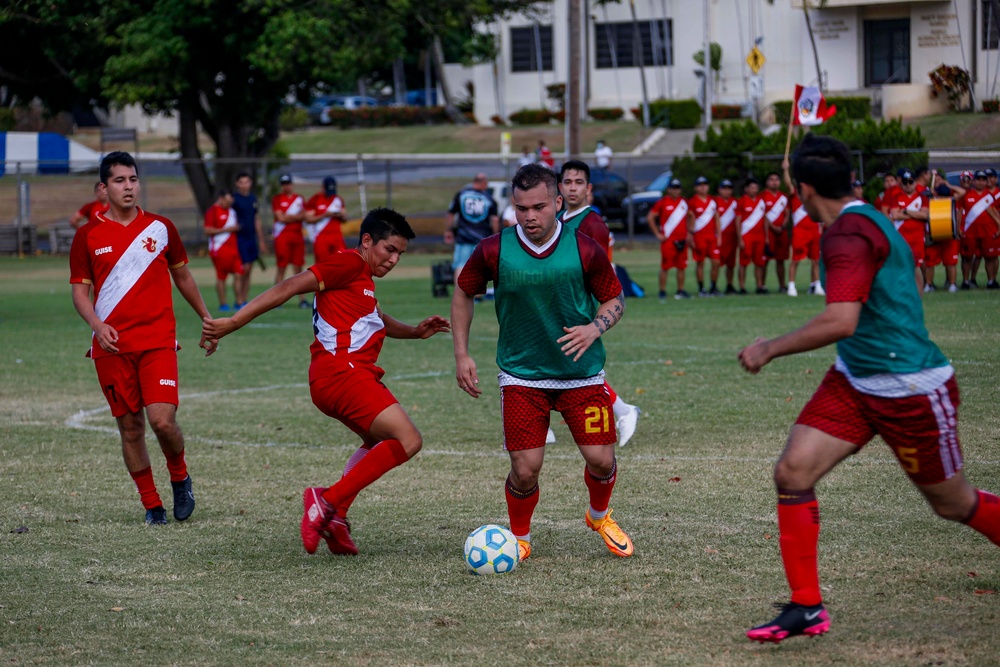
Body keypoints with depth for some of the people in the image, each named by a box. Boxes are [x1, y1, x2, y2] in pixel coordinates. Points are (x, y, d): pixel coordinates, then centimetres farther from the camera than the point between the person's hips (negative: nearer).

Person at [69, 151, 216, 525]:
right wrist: (97, 326, -15)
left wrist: (207, 321, 23)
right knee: (130, 426, 3)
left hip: (158, 342, -1)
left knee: (162, 420, -15)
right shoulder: (88, 236, 3)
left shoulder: (160, 228, 6)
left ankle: (179, 477, 14)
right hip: (112, 346, 1)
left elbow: (182, 277, 19)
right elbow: (80, 291, 3)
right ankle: (151, 505, 16)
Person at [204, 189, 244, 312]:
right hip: (220, 250, -7)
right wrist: (226, 229, -17)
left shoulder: (231, 211, 17)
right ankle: (222, 304, 7)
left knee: (238, 274, 1)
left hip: (233, 248, 7)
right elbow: (207, 231, -15)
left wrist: (236, 228, 10)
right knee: (221, 277, 0)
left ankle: (238, 302, 7)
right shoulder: (212, 211, -9)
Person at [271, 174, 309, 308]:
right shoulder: (277, 199, 1)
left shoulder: (299, 199, 14)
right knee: (281, 268, -5)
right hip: (282, 236, -4)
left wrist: (287, 217, -12)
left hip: (297, 236, 4)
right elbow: (281, 218, -8)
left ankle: (302, 299, 6)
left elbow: (303, 216, 3)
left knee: (298, 268, 4)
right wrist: (297, 216, -2)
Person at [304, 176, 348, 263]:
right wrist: (324, 215, -16)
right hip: (321, 237, -4)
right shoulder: (315, 200, -1)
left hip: (337, 236, 4)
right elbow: (308, 219, -5)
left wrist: (340, 215, -6)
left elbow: (345, 219, 17)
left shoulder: (338, 199, 13)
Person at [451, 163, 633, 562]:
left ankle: (600, 516, 32)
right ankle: (519, 538, 20)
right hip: (521, 375, -1)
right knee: (526, 468, -9)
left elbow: (615, 299, 3)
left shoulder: (584, 250, -10)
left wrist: (594, 328, -17)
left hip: (582, 373, 1)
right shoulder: (493, 251, -10)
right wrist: (462, 355, 2)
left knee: (600, 458, -3)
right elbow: (463, 294, 8)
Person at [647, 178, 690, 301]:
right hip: (668, 240, -5)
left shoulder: (684, 202, 11)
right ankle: (662, 292, -1)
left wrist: (689, 232, 15)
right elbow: (650, 218, -5)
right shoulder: (662, 202, -6)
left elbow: (689, 217, 25)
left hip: (682, 239, 5)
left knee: (681, 266, 8)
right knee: (665, 266, -5)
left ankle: (681, 291, 17)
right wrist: (657, 234, -7)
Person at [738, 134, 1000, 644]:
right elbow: (907, 289, 21)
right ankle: (807, 607, -1)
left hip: (911, 392, -9)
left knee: (952, 504, 8)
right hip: (853, 382, 9)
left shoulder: (848, 234, -23)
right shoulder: (868, 220, 7)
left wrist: (771, 349, -22)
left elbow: (839, 321, -34)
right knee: (792, 472, -7)